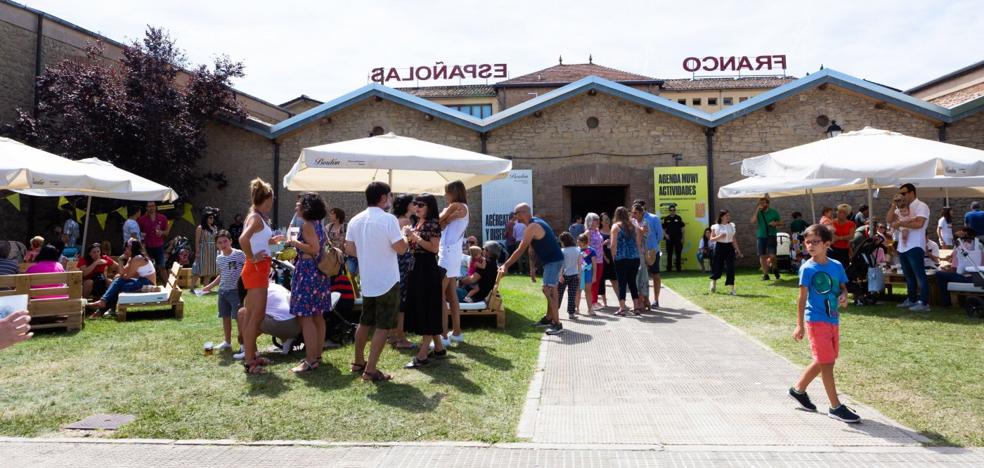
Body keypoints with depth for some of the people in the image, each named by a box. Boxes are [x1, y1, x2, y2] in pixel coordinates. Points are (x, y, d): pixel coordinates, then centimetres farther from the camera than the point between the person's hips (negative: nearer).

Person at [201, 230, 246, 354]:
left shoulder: (239, 254, -10)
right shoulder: (219, 258, 9)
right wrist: (209, 286, 16)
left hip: (236, 290, -6)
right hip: (222, 291, 6)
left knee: (238, 317, -6)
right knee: (225, 317, 13)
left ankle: (242, 342, 2)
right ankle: (227, 341, 25)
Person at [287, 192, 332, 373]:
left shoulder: (307, 224, -13)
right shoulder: (318, 224, 13)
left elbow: (314, 249, -21)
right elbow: (326, 244, 20)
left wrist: (295, 243, -11)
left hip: (308, 272, -10)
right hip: (319, 271, 10)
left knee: (305, 317, -8)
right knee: (317, 316, 13)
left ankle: (311, 360, -8)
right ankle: (317, 355, 20)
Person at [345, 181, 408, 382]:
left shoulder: (355, 220, 3)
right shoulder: (388, 219, -16)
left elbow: (349, 249, 7)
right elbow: (400, 248, -17)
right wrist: (406, 236, 3)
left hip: (367, 281, 7)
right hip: (387, 281, -7)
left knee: (365, 322, 21)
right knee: (383, 326, 0)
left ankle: (358, 362, 33)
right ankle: (370, 370, -1)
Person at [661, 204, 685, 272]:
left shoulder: (678, 218, 3)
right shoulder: (666, 218, 4)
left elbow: (682, 228, 5)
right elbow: (663, 228, 8)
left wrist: (682, 238, 0)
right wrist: (665, 234, -9)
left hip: (678, 238, 0)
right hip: (669, 238, 0)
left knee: (678, 253, 4)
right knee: (669, 254, 3)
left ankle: (678, 268, 13)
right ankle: (669, 268, 10)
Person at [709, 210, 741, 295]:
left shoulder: (731, 225, 8)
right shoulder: (715, 227, -3)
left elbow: (734, 239, 13)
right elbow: (711, 239, -2)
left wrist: (737, 249, 11)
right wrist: (719, 237, -20)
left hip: (729, 247, 3)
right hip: (719, 247, -3)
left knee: (730, 267, -5)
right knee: (717, 267, 4)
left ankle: (732, 289, -3)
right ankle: (713, 282, 34)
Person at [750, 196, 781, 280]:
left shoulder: (774, 212, 5)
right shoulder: (758, 213, 6)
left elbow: (779, 222, 14)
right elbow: (753, 220, -13)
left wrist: (776, 223, -9)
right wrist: (757, 210, -15)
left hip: (771, 235, -1)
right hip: (760, 236, 2)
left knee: (772, 255, -12)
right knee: (762, 256, 2)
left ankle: (775, 268, 19)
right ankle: (765, 274, 12)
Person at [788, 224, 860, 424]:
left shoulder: (837, 266, 4)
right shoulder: (808, 268, -10)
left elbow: (843, 287, 16)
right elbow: (802, 297, -9)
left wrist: (843, 296, -9)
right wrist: (800, 325, -12)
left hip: (833, 320, 6)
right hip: (816, 320, -6)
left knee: (823, 361, 16)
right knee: (827, 363, -3)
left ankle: (798, 389, 34)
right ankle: (836, 407, 5)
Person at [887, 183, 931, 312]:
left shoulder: (921, 206, -7)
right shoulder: (901, 208, 15)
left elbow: (919, 224, -20)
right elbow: (888, 220, 10)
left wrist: (900, 223, -15)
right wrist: (894, 205, 2)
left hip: (915, 247, -8)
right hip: (902, 247, 8)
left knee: (919, 275, -5)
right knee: (909, 276, 15)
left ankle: (924, 303, -2)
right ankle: (911, 300, 23)